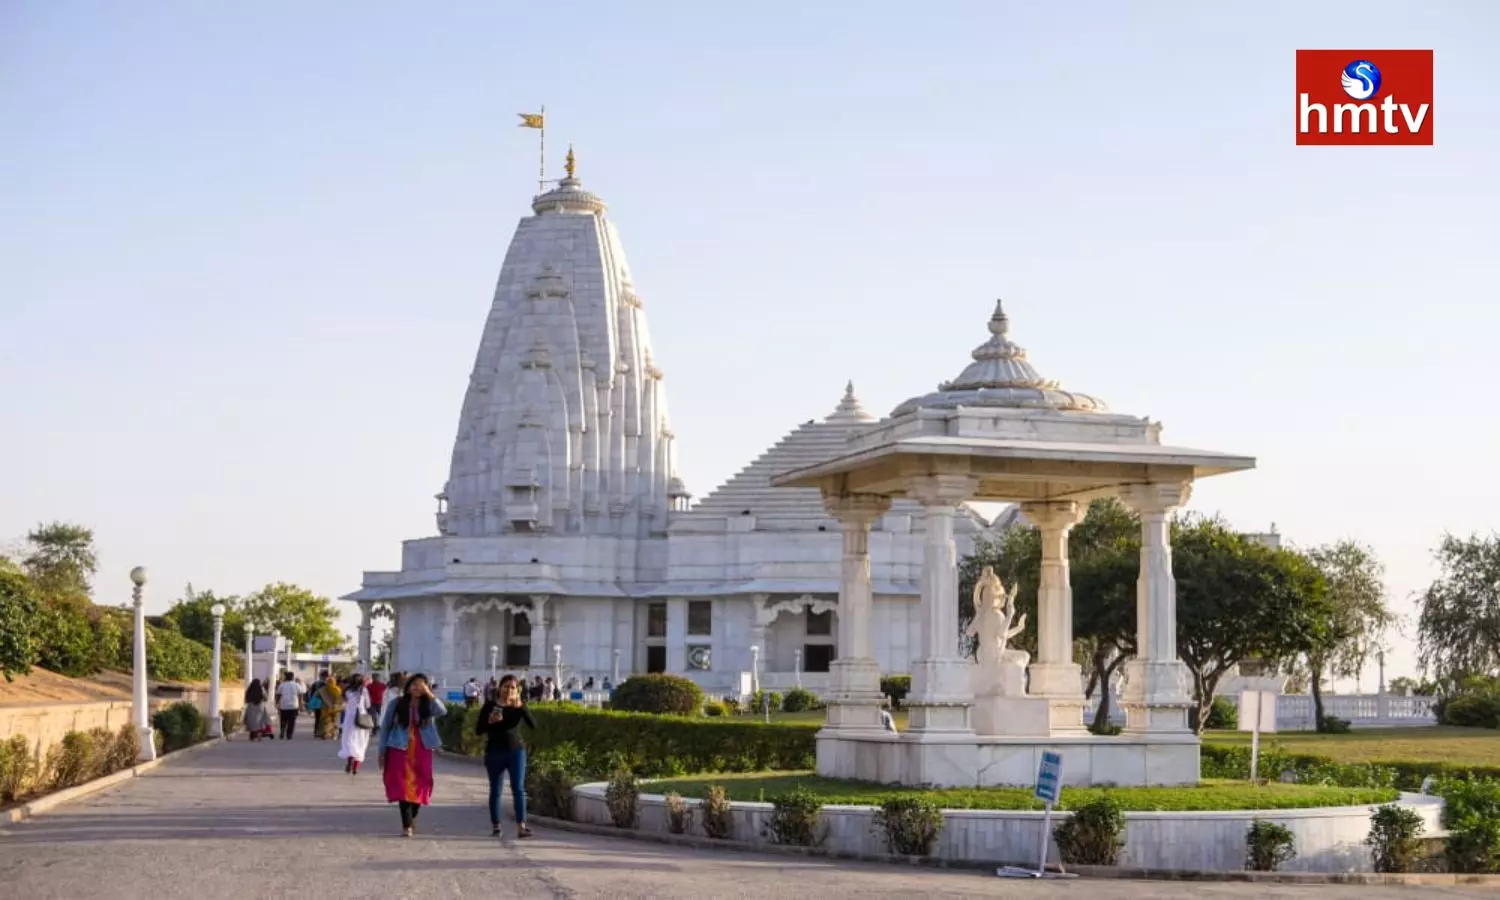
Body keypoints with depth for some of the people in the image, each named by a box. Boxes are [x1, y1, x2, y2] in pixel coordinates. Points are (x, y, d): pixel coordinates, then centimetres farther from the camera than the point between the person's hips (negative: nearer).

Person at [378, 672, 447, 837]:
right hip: (400, 750, -2)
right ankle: (407, 825, -9)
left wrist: (429, 694, -21)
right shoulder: (396, 704, 3)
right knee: (403, 786, -9)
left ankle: (412, 818, 32)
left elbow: (442, 711, -18)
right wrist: (382, 752, 4)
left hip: (422, 752, 2)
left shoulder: (428, 706, 4)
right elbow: (385, 727, 7)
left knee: (420, 786, 7)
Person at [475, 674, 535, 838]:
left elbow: (533, 724, -10)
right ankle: (495, 826, 14)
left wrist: (521, 707, -22)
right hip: (494, 752, 0)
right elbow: (478, 730, -1)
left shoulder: (519, 705, 4)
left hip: (516, 751, 0)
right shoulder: (490, 705, 0)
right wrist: (490, 721, -20)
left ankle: (521, 826, -15)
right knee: (495, 790, 6)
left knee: (518, 788, -9)